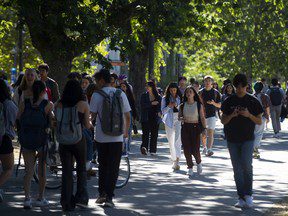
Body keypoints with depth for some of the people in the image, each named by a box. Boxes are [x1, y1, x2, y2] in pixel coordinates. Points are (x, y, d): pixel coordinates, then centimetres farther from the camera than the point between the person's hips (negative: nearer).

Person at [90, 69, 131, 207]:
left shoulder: (97, 95, -6)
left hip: (102, 137, -1)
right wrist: (126, 132, 21)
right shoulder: (121, 94, 3)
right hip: (117, 138, 1)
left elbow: (92, 116, -6)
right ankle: (109, 197, 0)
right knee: (113, 168, 4)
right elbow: (128, 116, 7)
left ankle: (102, 193, 10)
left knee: (103, 166, 15)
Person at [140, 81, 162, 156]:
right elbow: (142, 105, -5)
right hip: (146, 118, -1)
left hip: (155, 118, 1)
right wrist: (151, 103, -12)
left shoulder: (158, 97, 9)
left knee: (154, 134, 1)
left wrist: (159, 112, -15)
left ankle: (153, 150, 6)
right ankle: (144, 147, -27)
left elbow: (160, 106, 5)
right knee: (146, 133, -14)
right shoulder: (144, 96, 8)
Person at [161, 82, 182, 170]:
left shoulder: (180, 98, 4)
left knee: (177, 140, -16)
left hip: (178, 120, -2)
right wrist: (169, 106, -13)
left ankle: (177, 161, -24)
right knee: (171, 142, 9)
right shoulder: (165, 99, 7)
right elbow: (163, 111, 4)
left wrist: (177, 106, -16)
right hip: (169, 121, 2)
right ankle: (174, 160, 23)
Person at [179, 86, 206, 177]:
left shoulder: (199, 105, 1)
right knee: (187, 149, -1)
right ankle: (190, 168, 9)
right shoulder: (182, 106, 7)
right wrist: (182, 118, -10)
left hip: (195, 128, -3)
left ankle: (199, 163, 21)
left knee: (195, 149, -7)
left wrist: (204, 128, -10)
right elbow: (179, 117, 13)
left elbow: (202, 118, 1)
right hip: (185, 128, 3)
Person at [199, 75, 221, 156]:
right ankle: (204, 147, 33)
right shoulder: (201, 92, 6)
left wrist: (213, 103, -15)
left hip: (211, 115, -2)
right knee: (203, 134, 10)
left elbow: (219, 105, 3)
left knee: (210, 133, -15)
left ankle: (209, 150, -23)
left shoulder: (215, 92, 3)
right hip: (202, 115, 2)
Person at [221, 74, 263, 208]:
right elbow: (223, 121, 8)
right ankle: (241, 198, 7)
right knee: (237, 169, 3)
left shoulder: (253, 101, 0)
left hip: (247, 139, -2)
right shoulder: (229, 101, 5)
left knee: (247, 165, -17)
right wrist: (232, 115, -12)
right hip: (232, 140, 2)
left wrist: (249, 115, -15)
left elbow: (259, 122, 3)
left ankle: (248, 194, -4)